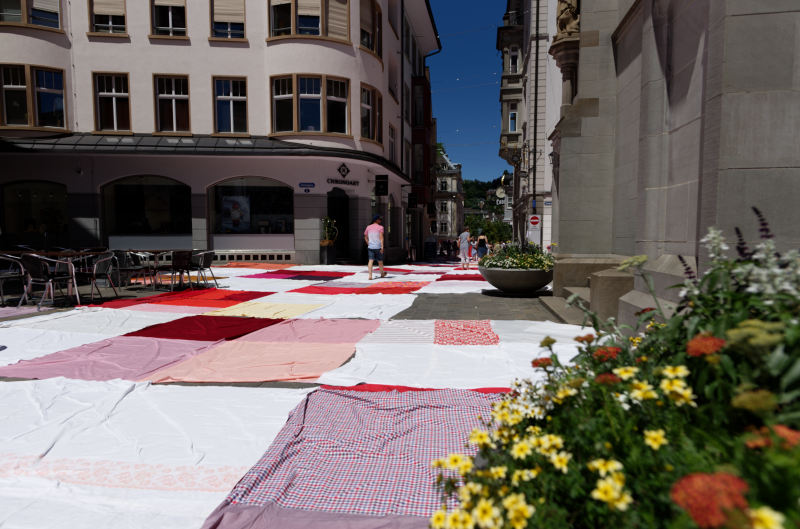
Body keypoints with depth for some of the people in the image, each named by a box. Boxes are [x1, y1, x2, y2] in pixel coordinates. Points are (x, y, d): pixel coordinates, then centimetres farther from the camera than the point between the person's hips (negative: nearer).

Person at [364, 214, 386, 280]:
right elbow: (381, 237, -16)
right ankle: (382, 274, 31)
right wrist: (382, 247, -20)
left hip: (370, 247, 3)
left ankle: (370, 275, -14)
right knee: (380, 261, 13)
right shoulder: (380, 227, -5)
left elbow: (365, 238, 14)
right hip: (378, 247, -3)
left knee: (371, 261, -2)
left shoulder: (368, 227, 9)